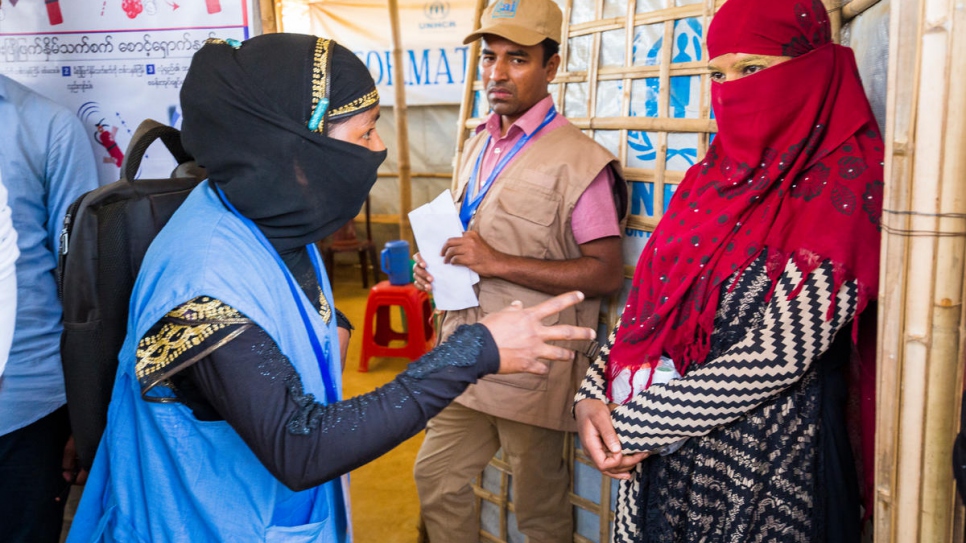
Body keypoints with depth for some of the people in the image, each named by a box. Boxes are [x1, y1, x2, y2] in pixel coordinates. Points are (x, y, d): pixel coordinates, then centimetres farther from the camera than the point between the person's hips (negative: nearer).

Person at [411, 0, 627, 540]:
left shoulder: (578, 160, -14)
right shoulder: (479, 147, 11)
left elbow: (607, 273, -18)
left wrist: (499, 263, -24)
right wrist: (436, 268, 3)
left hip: (532, 367, -7)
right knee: (437, 478, 18)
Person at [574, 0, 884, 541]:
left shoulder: (839, 192, -15)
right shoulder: (713, 176, 5)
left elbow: (773, 358, -21)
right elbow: (647, 303, 4)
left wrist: (632, 424, -17)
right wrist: (594, 395, -10)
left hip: (766, 464, -6)